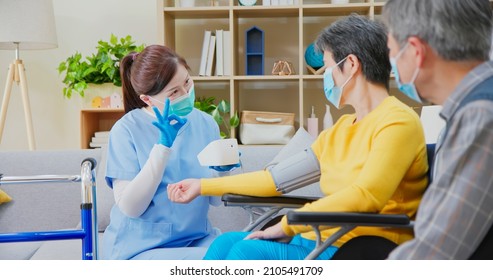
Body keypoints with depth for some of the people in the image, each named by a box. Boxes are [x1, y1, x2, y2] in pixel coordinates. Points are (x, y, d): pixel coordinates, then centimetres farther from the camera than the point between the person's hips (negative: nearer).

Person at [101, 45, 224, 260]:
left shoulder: (205, 124, 0)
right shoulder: (126, 130, -11)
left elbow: (214, 199, 4)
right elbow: (129, 207, -18)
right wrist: (163, 144, -25)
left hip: (197, 240, 5)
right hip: (139, 248, -4)